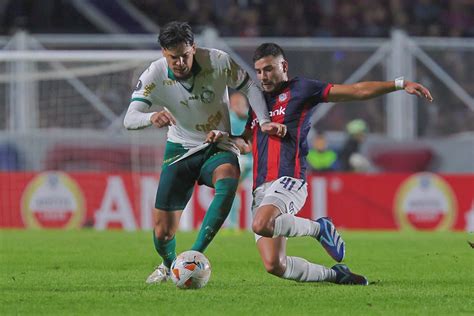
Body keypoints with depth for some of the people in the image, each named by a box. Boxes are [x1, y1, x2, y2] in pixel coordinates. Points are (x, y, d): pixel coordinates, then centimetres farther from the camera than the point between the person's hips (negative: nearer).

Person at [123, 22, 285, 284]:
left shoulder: (218, 62, -18)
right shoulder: (154, 75, -17)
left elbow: (248, 86, 0)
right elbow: (129, 119, -25)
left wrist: (264, 121, -11)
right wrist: (151, 118, -47)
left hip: (218, 147, -1)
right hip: (180, 151, 1)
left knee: (228, 183, -38)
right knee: (163, 231, -3)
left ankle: (194, 255, -34)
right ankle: (168, 265, 34)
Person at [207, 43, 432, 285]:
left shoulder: (300, 90, 6)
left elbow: (358, 91, 3)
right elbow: (244, 143, 33)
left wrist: (400, 84, -6)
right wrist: (220, 137, 11)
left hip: (288, 181, -6)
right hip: (261, 189, 6)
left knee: (261, 224, -37)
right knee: (274, 265, -7)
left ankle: (320, 228, -9)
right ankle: (335, 274, 15)